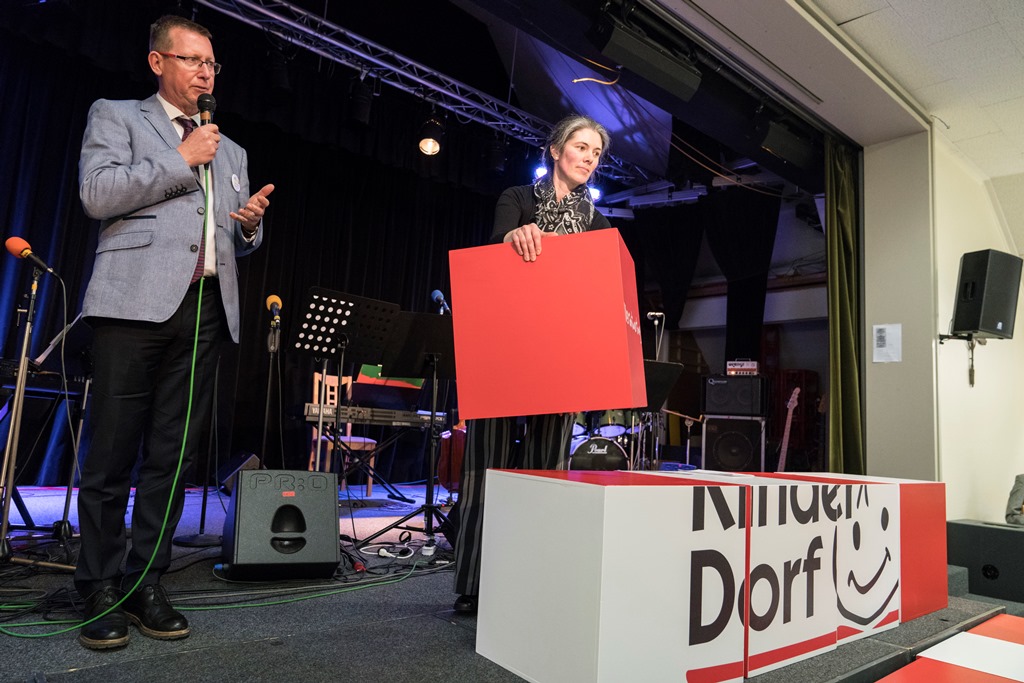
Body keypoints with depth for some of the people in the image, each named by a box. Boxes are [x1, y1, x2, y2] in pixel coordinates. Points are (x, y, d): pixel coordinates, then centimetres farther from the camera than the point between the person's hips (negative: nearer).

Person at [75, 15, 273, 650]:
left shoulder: (231, 151, 26)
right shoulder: (115, 116, 13)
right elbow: (98, 194, -5)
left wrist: (250, 225, 3)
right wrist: (182, 161, -3)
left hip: (207, 309, 4)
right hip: (137, 302, -4)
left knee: (172, 456, 5)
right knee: (112, 454, -2)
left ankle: (146, 585, 14)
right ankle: (100, 592, 10)